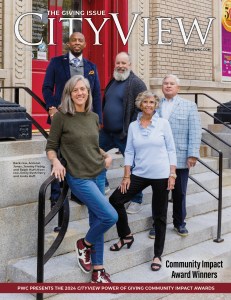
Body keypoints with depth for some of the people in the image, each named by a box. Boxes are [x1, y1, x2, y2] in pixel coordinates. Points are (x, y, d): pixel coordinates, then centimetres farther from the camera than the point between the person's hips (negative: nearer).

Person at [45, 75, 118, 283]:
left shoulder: (94, 117, 8)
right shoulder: (61, 117, -8)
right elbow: (51, 147, -2)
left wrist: (107, 156, 5)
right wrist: (55, 161, -21)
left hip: (99, 174, 6)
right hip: (79, 177, -6)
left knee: (97, 219, 8)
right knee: (110, 216, -15)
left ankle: (98, 271, 19)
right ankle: (84, 244, 15)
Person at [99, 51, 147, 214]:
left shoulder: (136, 83, -10)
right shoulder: (112, 82, 13)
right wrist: (103, 123, 16)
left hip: (125, 135, -7)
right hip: (107, 132, 7)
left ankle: (137, 200, 18)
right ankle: (103, 184, 25)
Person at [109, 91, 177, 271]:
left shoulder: (163, 123, -2)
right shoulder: (133, 126, 5)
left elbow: (171, 150, -1)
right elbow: (129, 152, 5)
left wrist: (172, 174, -8)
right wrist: (126, 176, -1)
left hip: (161, 176, -3)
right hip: (139, 175, 3)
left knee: (160, 216, 5)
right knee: (115, 200, -4)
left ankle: (158, 255, 20)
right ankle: (126, 236, 18)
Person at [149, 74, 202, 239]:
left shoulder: (189, 106, 5)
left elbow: (195, 132, -2)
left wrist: (193, 154, -10)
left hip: (180, 158, -1)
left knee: (179, 193, 10)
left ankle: (180, 223, 27)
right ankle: (157, 224, 20)